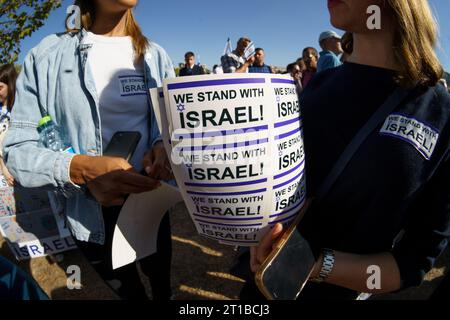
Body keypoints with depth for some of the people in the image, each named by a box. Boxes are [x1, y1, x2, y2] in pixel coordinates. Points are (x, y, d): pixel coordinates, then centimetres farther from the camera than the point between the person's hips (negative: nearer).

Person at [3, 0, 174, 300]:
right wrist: (78, 168, -32)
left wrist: (164, 146, -22)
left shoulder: (155, 55, 0)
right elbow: (18, 148, -11)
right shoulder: (48, 55, -9)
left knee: (162, 282, 27)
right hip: (93, 213, -3)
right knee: (129, 291, 21)